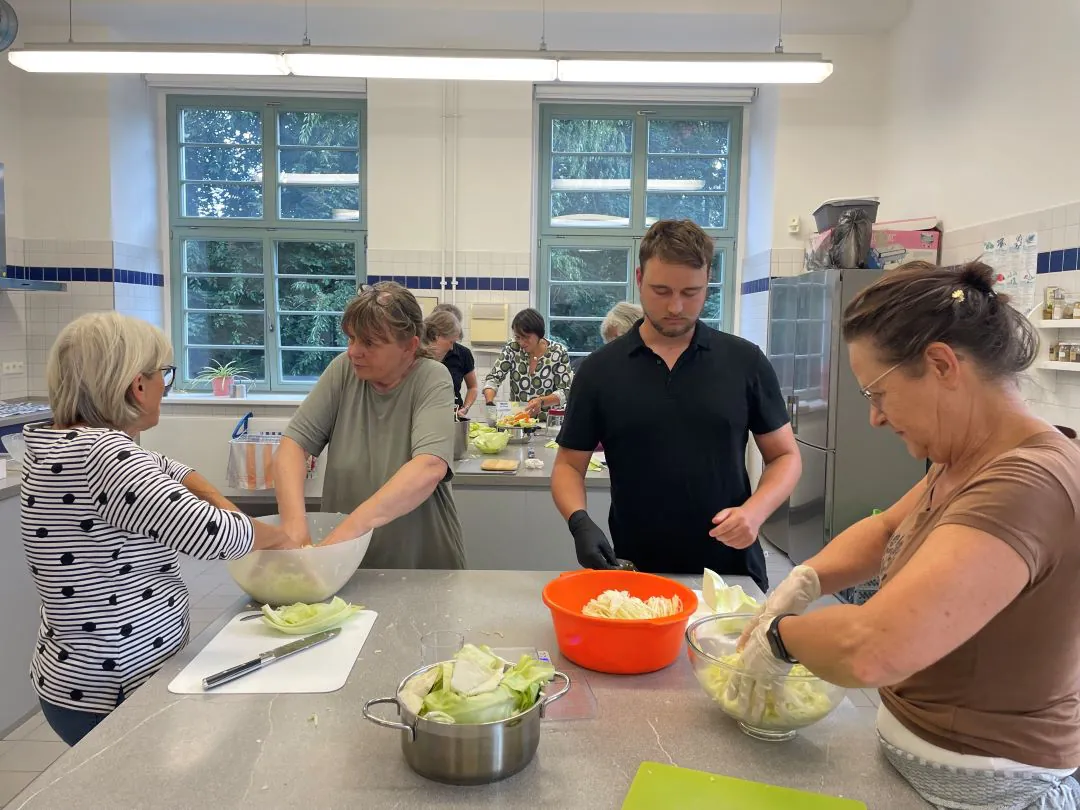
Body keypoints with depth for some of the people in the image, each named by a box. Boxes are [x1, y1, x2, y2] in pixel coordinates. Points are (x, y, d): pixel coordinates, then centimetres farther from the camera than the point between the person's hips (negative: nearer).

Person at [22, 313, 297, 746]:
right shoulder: (99, 453, -28)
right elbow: (209, 532, -32)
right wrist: (277, 536, -13)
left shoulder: (66, 443, 3)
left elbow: (162, 470, 18)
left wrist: (227, 506, 4)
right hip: (111, 698, -9)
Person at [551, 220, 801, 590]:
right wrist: (579, 521, -16)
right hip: (635, 572, 0)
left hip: (731, 569, 1)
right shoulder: (600, 369, -2)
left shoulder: (745, 361, -2)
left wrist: (755, 510, -14)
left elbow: (785, 456, 4)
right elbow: (568, 465, 3)